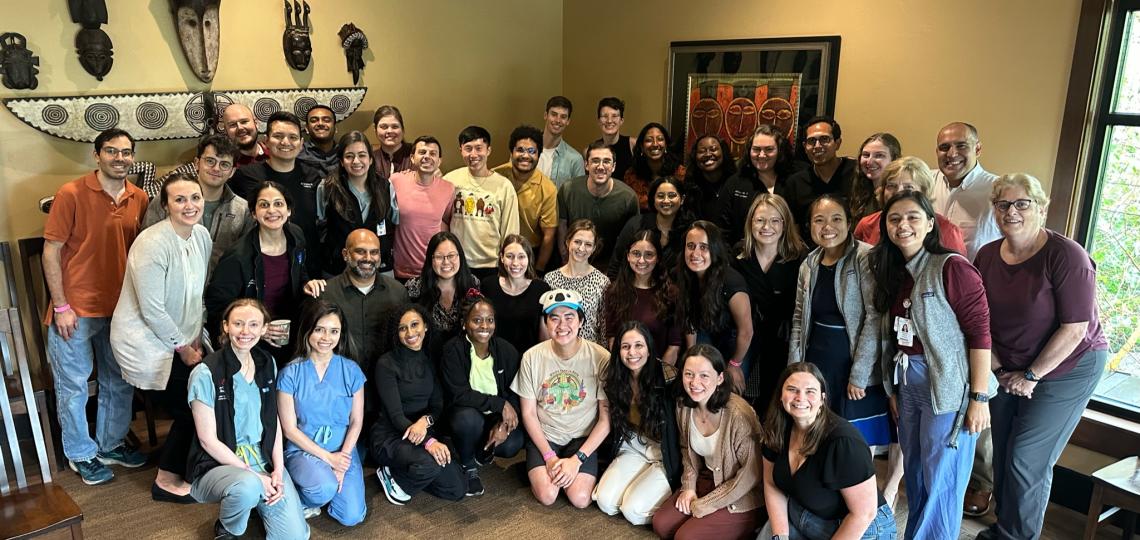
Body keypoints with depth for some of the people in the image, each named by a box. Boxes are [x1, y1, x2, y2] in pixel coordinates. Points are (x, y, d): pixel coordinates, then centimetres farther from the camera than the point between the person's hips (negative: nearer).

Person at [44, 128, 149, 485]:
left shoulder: (139, 199, 2)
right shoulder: (71, 194, -11)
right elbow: (51, 251, -9)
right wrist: (61, 307, -12)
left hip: (121, 308, 5)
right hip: (76, 310, -5)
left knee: (119, 383, 16)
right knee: (73, 385, 8)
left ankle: (111, 445, 35)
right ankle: (81, 454, 26)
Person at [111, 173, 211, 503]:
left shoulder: (201, 235, -1)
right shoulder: (153, 244, -25)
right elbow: (152, 310, -23)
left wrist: (196, 338, 5)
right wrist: (183, 347, -13)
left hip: (180, 340, 7)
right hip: (147, 343, -7)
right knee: (189, 411, -2)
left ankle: (182, 466, 33)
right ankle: (166, 482, 20)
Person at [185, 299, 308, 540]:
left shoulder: (268, 364, 3)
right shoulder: (206, 373, -14)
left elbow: (274, 422, 8)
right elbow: (208, 440, -13)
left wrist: (278, 470, -5)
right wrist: (255, 476, -16)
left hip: (264, 458, 4)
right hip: (218, 463, -4)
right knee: (248, 487, -39)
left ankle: (255, 500, 20)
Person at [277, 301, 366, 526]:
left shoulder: (351, 370, -2)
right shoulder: (290, 373, -8)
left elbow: (356, 421, 1)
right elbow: (290, 429, -7)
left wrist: (342, 458, -12)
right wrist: (328, 458, -13)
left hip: (343, 450, 2)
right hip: (303, 449, -2)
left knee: (351, 517, -13)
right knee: (325, 488, -33)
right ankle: (302, 501, 3)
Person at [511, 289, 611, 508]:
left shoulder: (600, 358, -14)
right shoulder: (532, 357, -9)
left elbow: (606, 418, -9)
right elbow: (528, 413, -2)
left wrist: (577, 459, -14)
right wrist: (549, 456, -11)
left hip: (582, 438, -1)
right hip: (543, 436, 1)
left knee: (580, 498, -19)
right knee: (547, 495, -20)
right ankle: (536, 469, 13)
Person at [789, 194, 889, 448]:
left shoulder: (866, 258, -11)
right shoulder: (809, 264, 7)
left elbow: (875, 317, -15)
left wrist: (859, 375, -16)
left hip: (857, 374, -5)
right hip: (816, 367, 5)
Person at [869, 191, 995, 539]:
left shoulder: (952, 268, -13)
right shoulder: (893, 272, 9)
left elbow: (980, 333, -16)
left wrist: (979, 397, -18)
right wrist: (894, 389, 12)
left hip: (948, 388, -7)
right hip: (907, 384, 7)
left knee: (940, 483, 2)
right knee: (914, 474, 18)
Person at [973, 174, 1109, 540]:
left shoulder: (1066, 256, -20)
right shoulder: (987, 256, -3)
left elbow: (1074, 329, -20)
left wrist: (1031, 376, -15)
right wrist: (998, 370, -4)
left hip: (1067, 369, -5)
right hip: (1009, 370, 5)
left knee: (1027, 459, -2)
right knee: (1003, 452, 10)